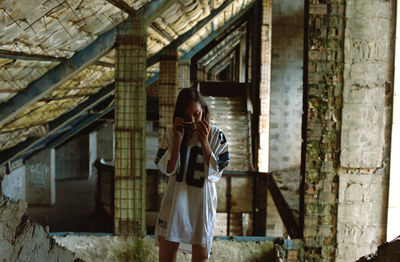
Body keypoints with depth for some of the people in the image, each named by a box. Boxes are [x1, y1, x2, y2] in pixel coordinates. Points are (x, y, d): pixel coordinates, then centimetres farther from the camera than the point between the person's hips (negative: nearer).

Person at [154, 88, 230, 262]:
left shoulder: (216, 134, -3)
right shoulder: (171, 133, 2)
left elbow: (215, 172, -7)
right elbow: (167, 169, -4)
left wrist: (204, 142, -16)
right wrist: (178, 139, -13)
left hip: (203, 199, -1)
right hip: (175, 197, 2)